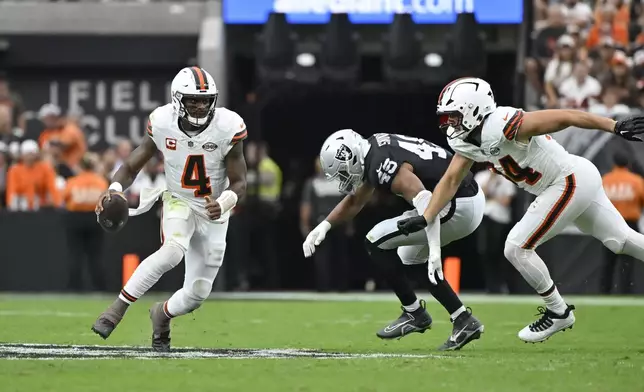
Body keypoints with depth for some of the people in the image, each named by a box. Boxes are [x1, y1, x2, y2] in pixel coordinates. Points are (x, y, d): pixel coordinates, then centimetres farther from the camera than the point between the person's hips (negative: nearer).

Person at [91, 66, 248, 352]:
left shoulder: (227, 128, -21)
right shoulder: (164, 124, -18)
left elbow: (239, 183, -13)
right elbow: (132, 166, -8)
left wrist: (223, 203, -35)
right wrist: (115, 189, -30)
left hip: (213, 213, 1)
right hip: (178, 202, -1)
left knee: (197, 294, 3)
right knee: (173, 251, -35)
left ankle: (162, 313, 39)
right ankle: (117, 309, -26)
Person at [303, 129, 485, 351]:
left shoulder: (384, 168, -22)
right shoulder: (375, 148, 9)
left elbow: (425, 201, -35)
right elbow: (354, 201, 23)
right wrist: (325, 225, 12)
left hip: (458, 208, -10)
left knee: (376, 242, -3)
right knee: (409, 257, 22)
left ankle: (414, 314, 5)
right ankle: (464, 321, 17)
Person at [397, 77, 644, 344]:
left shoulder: (502, 126, -26)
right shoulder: (466, 140, 1)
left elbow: (565, 117, -26)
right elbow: (450, 181, 8)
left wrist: (616, 128, -27)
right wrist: (424, 220, -1)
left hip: (572, 181, -9)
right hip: (571, 182, 9)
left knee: (517, 249, -6)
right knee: (622, 241, 16)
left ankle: (558, 312, 9)